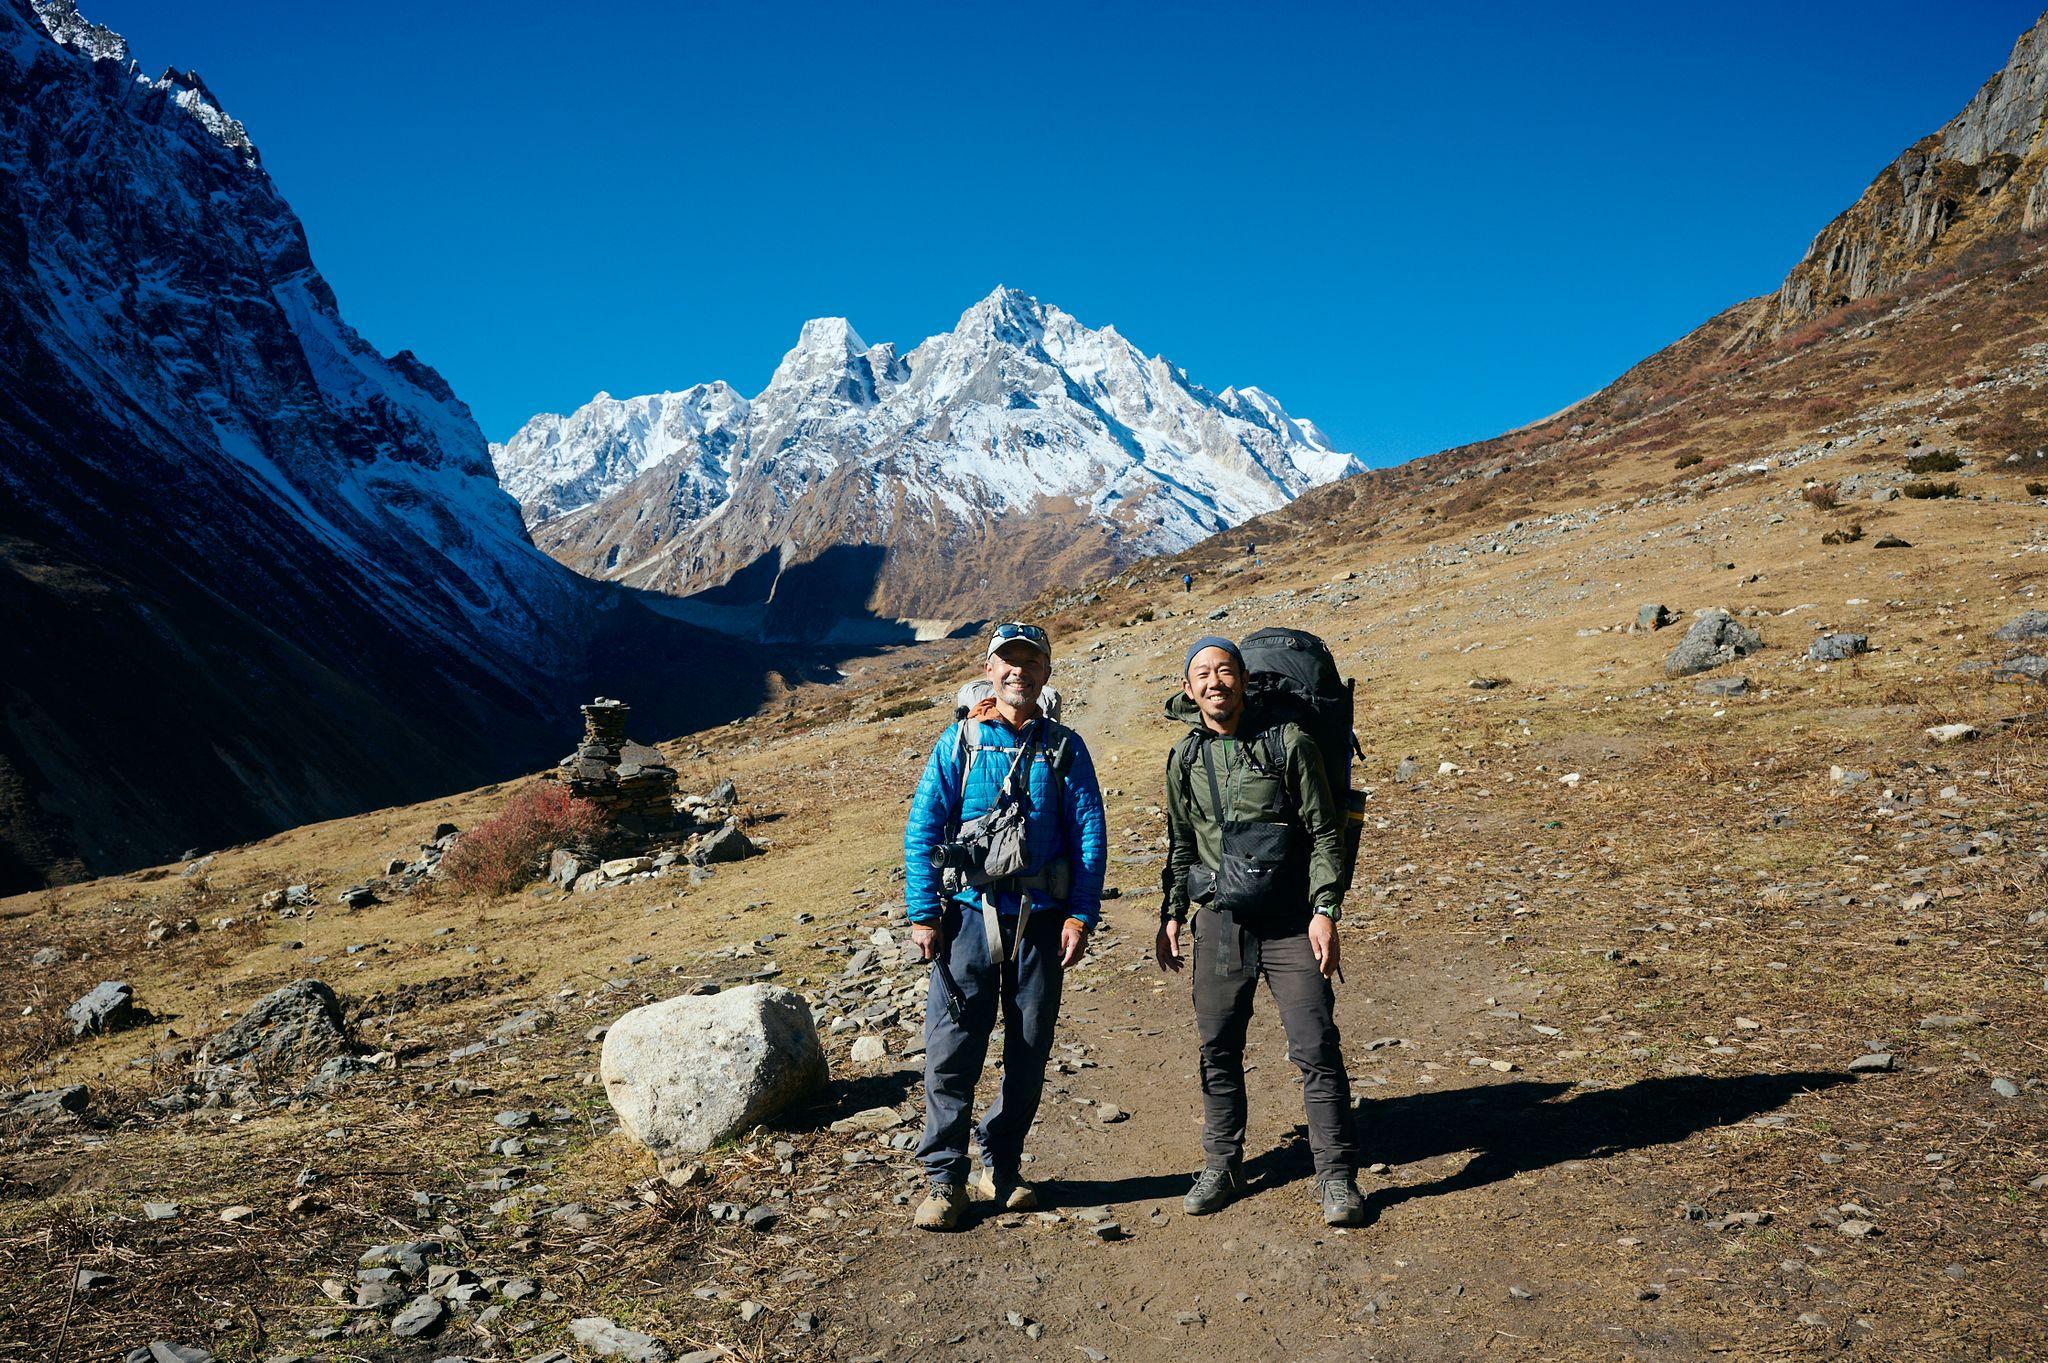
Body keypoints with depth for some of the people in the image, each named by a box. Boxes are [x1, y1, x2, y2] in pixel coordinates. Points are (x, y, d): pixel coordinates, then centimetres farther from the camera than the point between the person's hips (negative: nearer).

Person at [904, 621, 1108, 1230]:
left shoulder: (1064, 748, 6)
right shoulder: (957, 742, 3)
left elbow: (1090, 834, 4)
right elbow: (921, 829, 1)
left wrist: (1082, 916, -5)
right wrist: (923, 914, -6)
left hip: (1040, 920, 2)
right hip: (968, 913, -1)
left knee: (1030, 1052, 8)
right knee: (951, 1050, -4)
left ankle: (1001, 1168, 25)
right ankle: (944, 1179, 8)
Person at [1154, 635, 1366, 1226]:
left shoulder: (1287, 741, -4)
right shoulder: (1184, 758, 7)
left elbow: (1324, 832, -2)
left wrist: (1324, 911, -10)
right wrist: (1171, 914, 12)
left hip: (1291, 925, -3)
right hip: (1219, 923, 3)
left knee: (1316, 1049, -4)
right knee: (1218, 1050, 9)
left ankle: (1337, 1177, 8)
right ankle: (1221, 1167, 24)